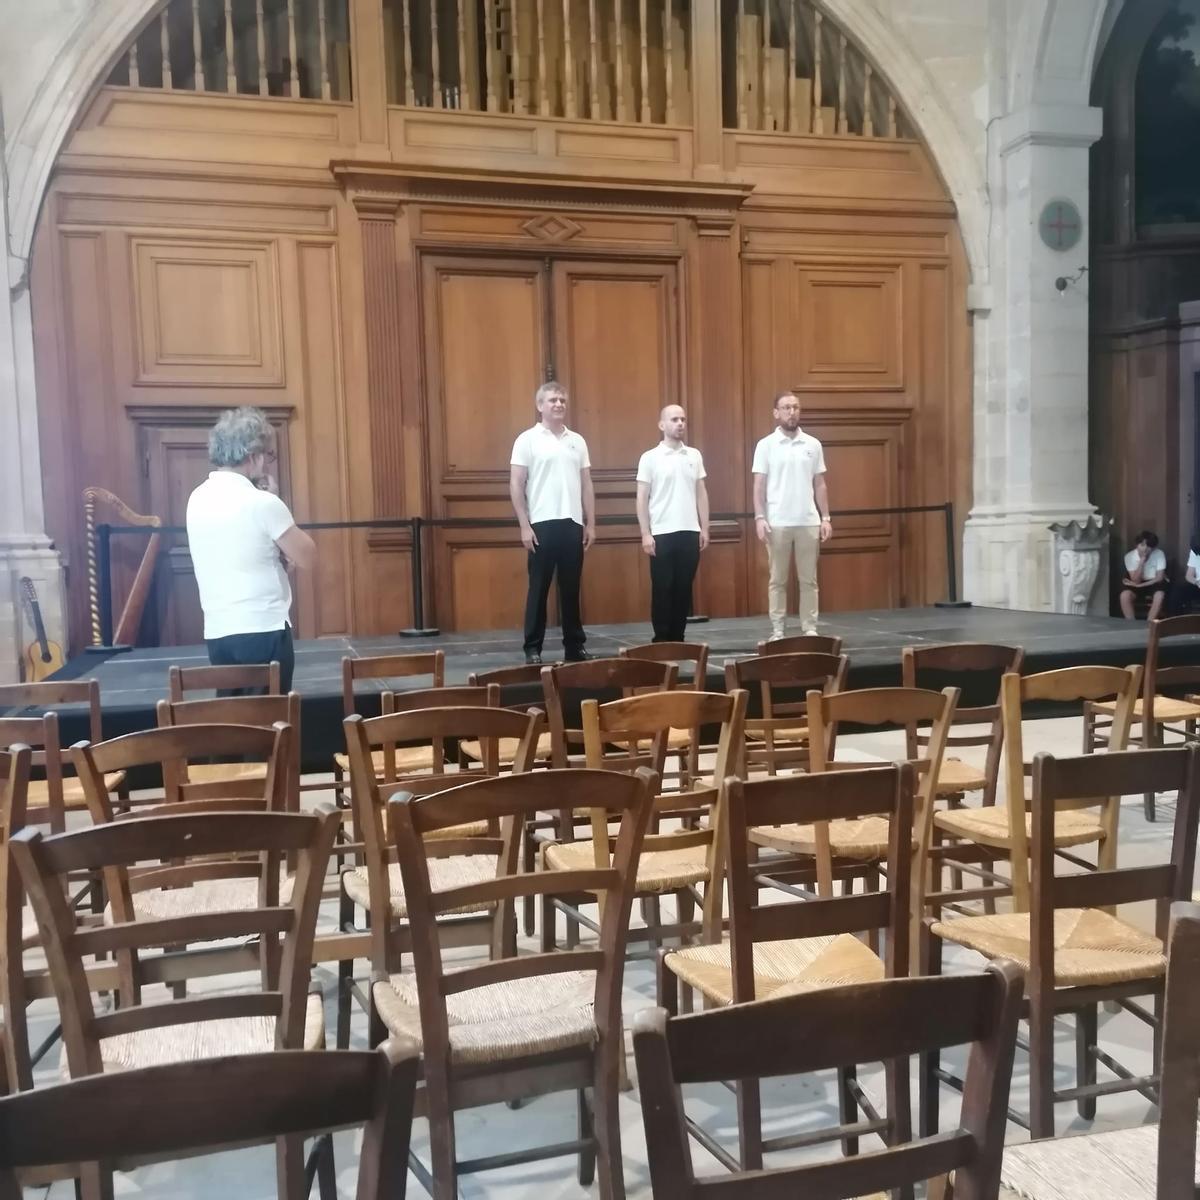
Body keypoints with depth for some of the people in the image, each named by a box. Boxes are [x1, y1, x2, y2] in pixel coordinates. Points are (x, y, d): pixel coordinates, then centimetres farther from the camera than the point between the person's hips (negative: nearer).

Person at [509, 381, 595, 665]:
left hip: (573, 523, 4)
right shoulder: (527, 440, -1)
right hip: (542, 524, -4)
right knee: (539, 588, 0)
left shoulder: (577, 441, 11)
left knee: (571, 588, 9)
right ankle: (533, 648, 7)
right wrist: (524, 526, -10)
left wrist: (591, 523, 8)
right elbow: (516, 485, -4)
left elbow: (586, 485, 13)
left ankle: (575, 645, 16)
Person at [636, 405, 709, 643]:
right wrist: (645, 534, -9)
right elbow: (642, 498, -3)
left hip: (690, 532, 4)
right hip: (662, 533, -3)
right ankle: (661, 640, 8)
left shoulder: (694, 456, 9)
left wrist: (704, 528, 6)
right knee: (662, 589, 0)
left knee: (683, 588, 7)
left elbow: (701, 493, 12)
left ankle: (678, 638, 15)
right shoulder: (650, 458, -2)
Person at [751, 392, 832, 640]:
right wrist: (759, 518, -12)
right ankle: (777, 630, 10)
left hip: (808, 522, 2)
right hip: (777, 523, -2)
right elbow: (759, 485, -3)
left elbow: (820, 485, 9)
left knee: (808, 579, 6)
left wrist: (825, 518, 3)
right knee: (778, 579, 4)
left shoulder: (813, 445, 6)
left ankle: (810, 628, 12)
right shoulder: (766, 445, -1)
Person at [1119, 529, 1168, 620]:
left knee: (1160, 595, -33)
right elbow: (1136, 581, -20)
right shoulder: (1129, 556, -17)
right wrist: (1142, 561, -30)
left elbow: (1159, 578, -16)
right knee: (1125, 595, -29)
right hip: (1137, 583, 0)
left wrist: (1139, 585, -22)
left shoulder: (1159, 554, -17)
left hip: (1154, 582, 0)